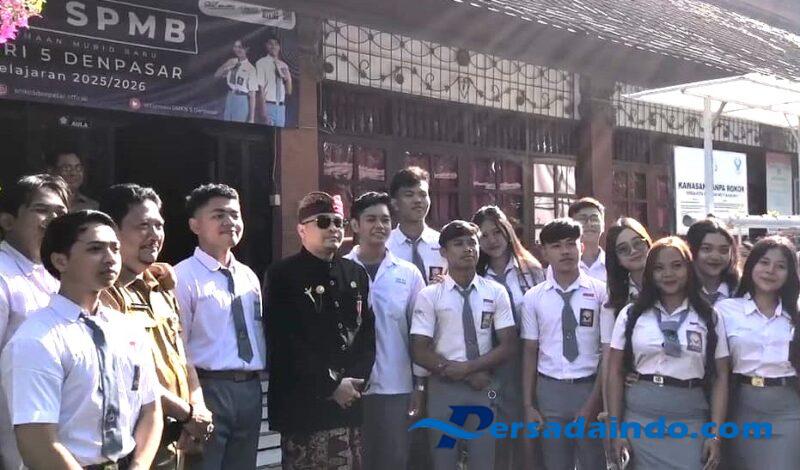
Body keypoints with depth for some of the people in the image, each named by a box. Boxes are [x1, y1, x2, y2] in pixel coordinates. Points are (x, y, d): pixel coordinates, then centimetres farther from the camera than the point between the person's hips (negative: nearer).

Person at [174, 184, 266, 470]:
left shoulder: (249, 276, 13)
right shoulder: (184, 277, -10)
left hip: (250, 389, 7)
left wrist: (257, 381, 13)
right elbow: (176, 346, -12)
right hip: (210, 389, -7)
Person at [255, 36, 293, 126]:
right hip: (268, 105, -5)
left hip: (281, 106, 5)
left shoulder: (284, 65, 13)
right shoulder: (261, 63, -2)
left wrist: (288, 78, -5)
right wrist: (264, 111, -17)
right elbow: (261, 88, -8)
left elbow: (289, 91, 15)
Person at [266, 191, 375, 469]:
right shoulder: (283, 276, -3)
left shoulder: (356, 274, 14)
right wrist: (331, 386, -12)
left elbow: (367, 332, 12)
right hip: (304, 405, -5)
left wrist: (356, 381, -4)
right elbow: (286, 343, -11)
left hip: (350, 401, 5)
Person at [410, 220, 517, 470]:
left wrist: (468, 367, -14)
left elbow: (509, 345, -1)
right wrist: (470, 375, -12)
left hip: (484, 388, 1)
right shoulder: (429, 296, -4)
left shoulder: (496, 293, 2)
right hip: (443, 388, -1)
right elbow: (420, 352, -7)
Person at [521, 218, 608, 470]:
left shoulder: (600, 292, -4)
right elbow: (530, 352, 4)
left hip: (590, 388, -1)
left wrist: (593, 403, -8)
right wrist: (528, 404, 1)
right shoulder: (534, 297, 1)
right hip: (549, 390, 1)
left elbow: (608, 352, -4)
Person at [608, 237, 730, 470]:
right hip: (639, 419, 0)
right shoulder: (631, 315, 3)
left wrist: (715, 434, -4)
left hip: (689, 423, 0)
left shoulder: (710, 318, 4)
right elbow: (615, 372, 3)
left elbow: (720, 377, 3)